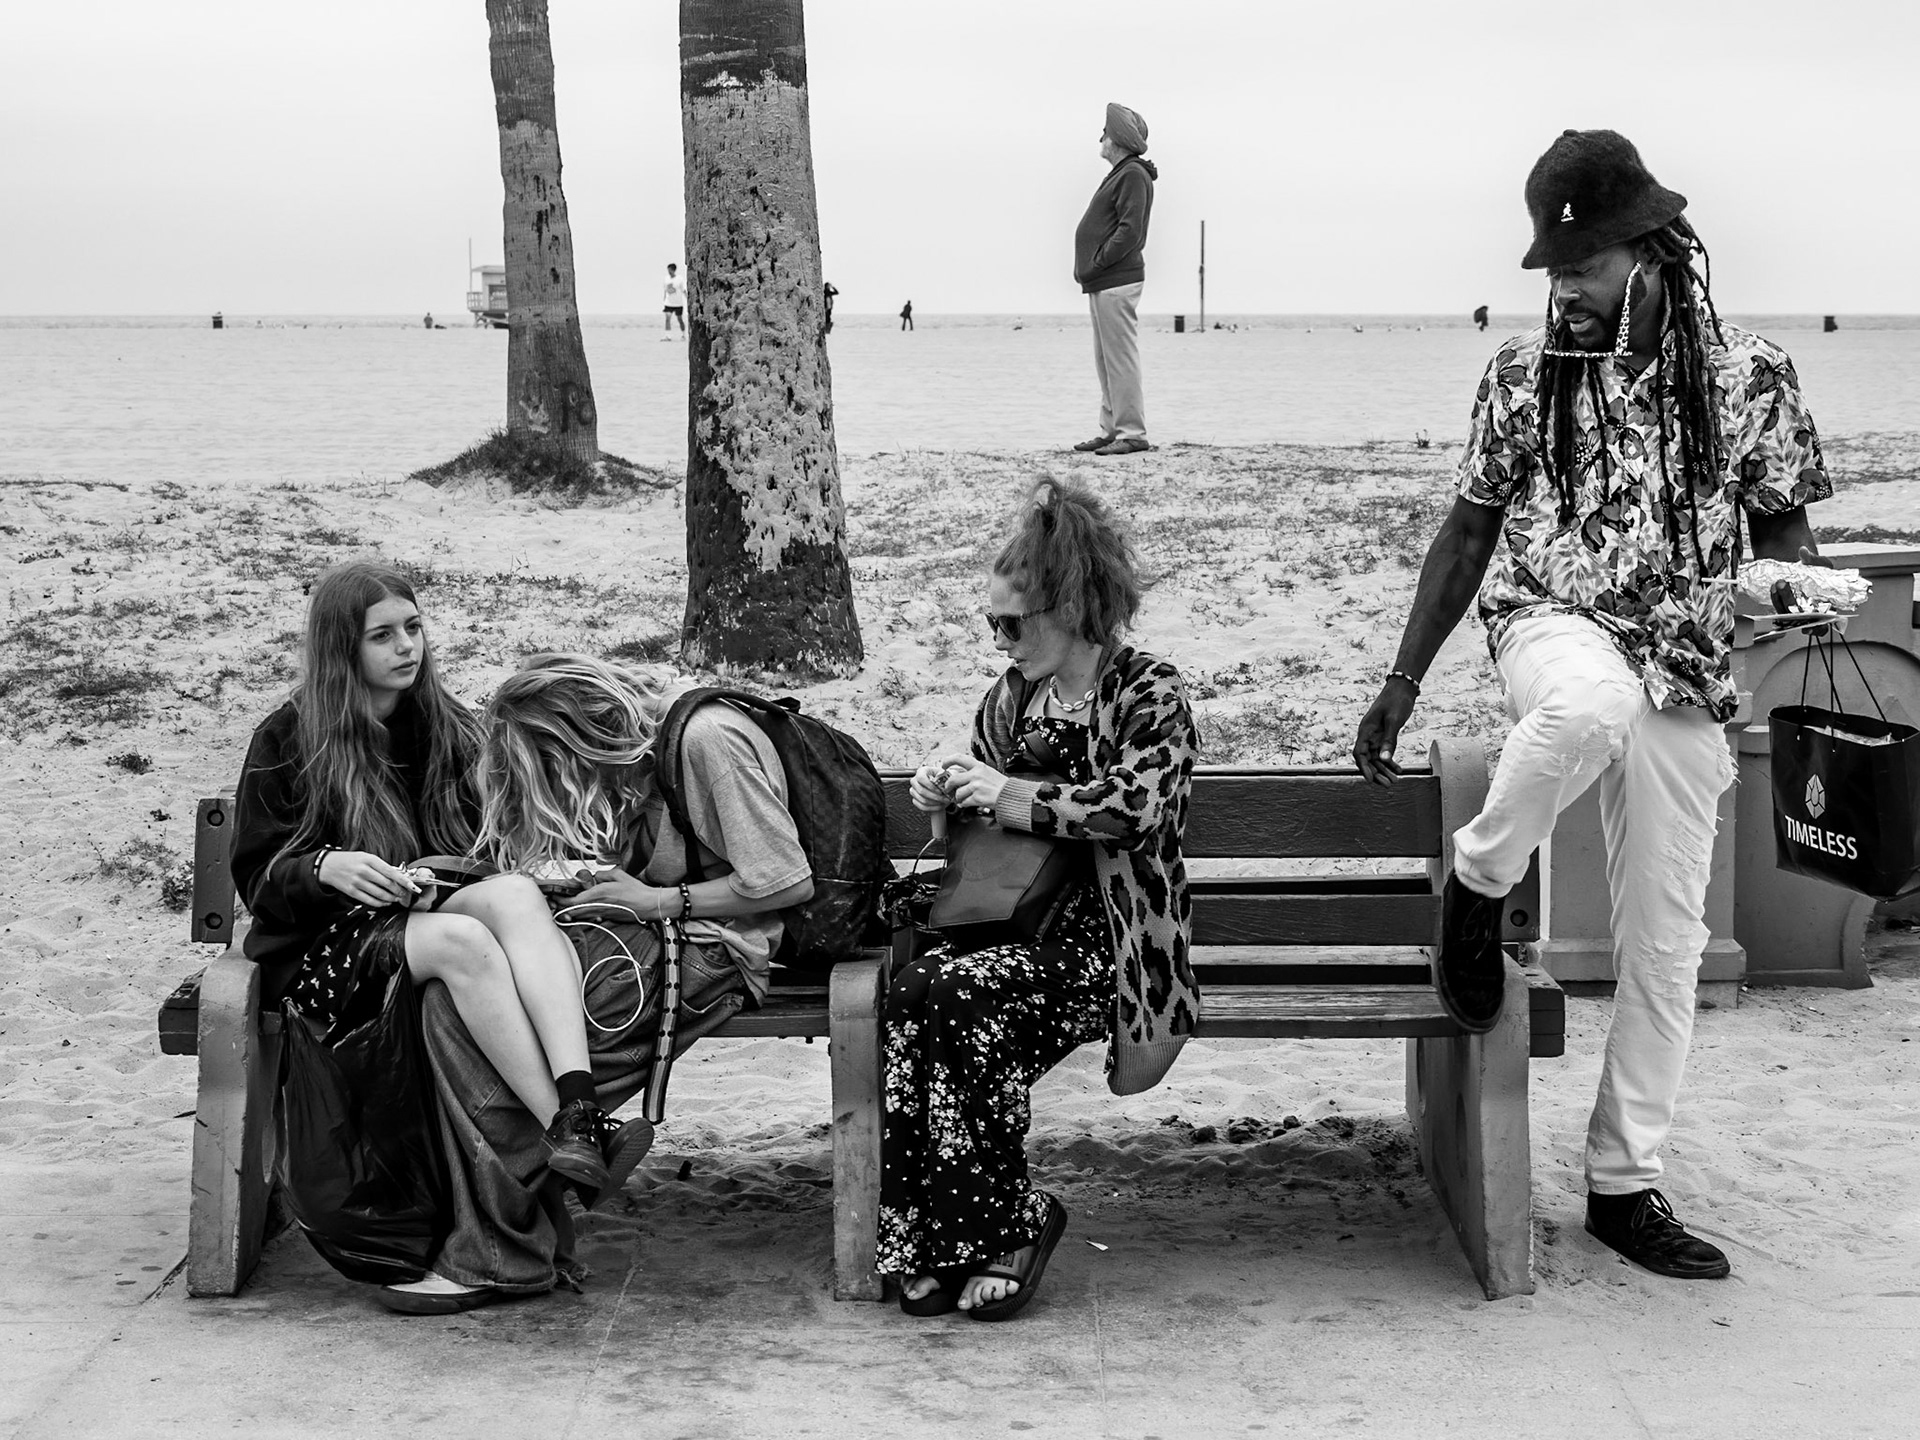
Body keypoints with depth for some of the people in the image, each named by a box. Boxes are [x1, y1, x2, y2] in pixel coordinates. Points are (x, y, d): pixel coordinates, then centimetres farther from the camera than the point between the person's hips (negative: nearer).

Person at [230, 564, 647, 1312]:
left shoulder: (449, 728, 17)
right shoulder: (287, 741, 5)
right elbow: (255, 879, 4)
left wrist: (439, 878, -2)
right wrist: (325, 868, -18)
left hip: (436, 910, 3)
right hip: (329, 949, -3)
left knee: (514, 892, -34)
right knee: (462, 939, -37)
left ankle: (579, 1106, -53)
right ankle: (563, 1125, -48)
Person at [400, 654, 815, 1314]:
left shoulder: (706, 738, -12)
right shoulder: (647, 746, 16)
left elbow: (789, 882, -16)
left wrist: (662, 901, -12)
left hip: (709, 949, -9)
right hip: (653, 939, 9)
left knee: (463, 1007, -22)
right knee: (450, 994, -12)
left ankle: (503, 1255, -14)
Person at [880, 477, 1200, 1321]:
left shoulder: (1149, 695, -1)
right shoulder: (1016, 695, 17)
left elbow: (1134, 805, -19)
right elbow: (986, 803, 31)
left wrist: (1018, 799, -15)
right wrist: (946, 786, 8)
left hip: (1102, 940, -5)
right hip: (1003, 920, 5)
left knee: (952, 997, -31)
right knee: (919, 996, -28)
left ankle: (987, 1228, -15)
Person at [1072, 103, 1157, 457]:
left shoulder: (1134, 175, -11)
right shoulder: (1119, 175, 20)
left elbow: (1130, 231, -19)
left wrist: (1098, 263, -16)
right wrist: (1089, 268, 12)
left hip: (1117, 281, -10)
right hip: (1102, 282, 10)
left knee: (1120, 357, -10)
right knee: (1106, 361, 12)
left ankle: (1132, 432, -9)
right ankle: (1111, 429, 16)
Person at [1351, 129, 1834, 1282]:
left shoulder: (1751, 375, -2)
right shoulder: (1526, 375, 0)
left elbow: (1784, 532, 6)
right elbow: (1470, 534, 7)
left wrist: (1796, 586, -19)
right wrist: (1402, 685, 5)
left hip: (1686, 671, 2)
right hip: (1553, 624, -1)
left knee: (1666, 937, 3)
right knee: (1595, 705, -40)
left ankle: (1626, 1183, 17)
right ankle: (1479, 884, -12)